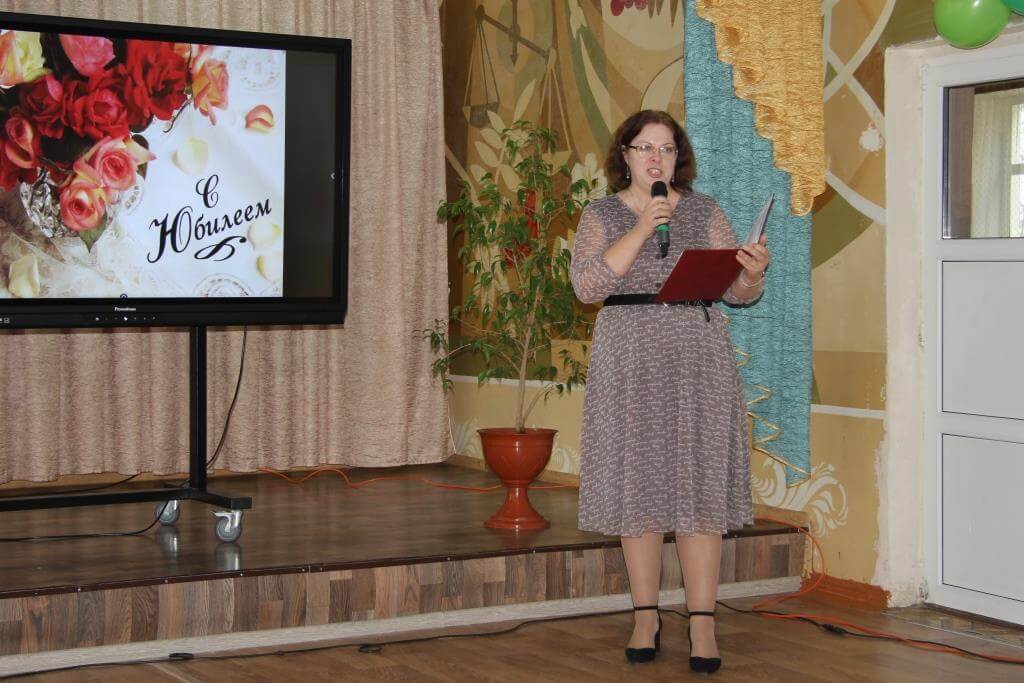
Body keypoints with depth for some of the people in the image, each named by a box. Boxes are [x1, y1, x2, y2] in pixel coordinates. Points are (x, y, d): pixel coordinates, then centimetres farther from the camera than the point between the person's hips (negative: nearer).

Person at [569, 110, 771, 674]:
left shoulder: (703, 211, 9)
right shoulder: (601, 216, 6)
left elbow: (737, 291, 7)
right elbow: (587, 286, -10)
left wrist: (753, 274, -16)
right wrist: (640, 231, -17)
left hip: (697, 358, 0)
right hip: (629, 361, 0)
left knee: (699, 483, -4)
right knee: (638, 485, 3)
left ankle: (702, 626, -1)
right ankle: (645, 618, 13)